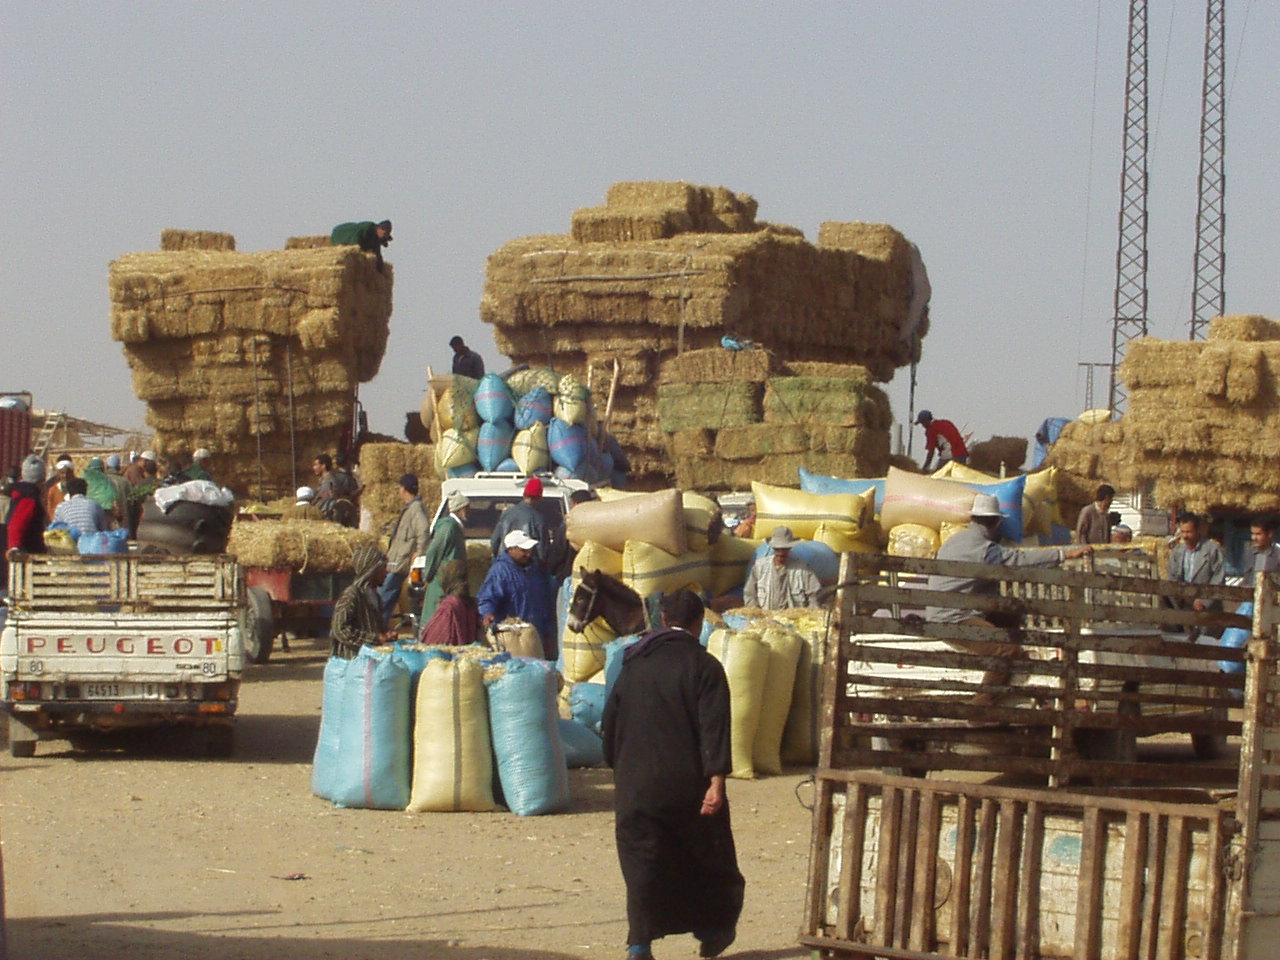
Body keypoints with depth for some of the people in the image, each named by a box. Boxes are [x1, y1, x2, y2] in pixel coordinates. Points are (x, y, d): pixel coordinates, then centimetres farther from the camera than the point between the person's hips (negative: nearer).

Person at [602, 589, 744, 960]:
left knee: (642, 860, 3)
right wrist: (716, 780, -19)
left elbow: (611, 720, 15)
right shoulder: (703, 666, -7)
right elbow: (714, 728, -15)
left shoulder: (634, 664, 8)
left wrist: (618, 766, 27)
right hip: (687, 784, -3)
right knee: (707, 858, 15)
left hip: (636, 786, 3)